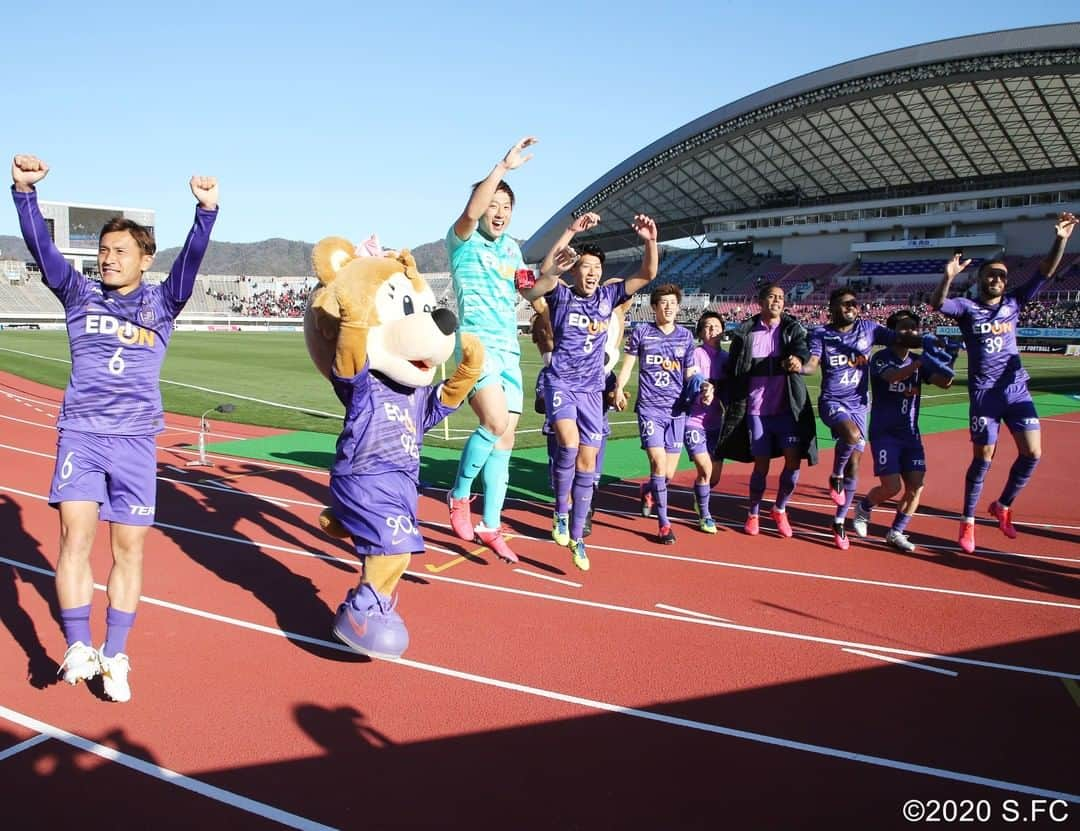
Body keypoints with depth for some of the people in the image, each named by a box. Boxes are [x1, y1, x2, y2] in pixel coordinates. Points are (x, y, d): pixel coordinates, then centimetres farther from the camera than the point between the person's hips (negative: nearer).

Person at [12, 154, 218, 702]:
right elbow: (41, 249, -3)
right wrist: (25, 190, -18)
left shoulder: (161, 303, 6)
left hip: (135, 439, 0)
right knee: (76, 536, -11)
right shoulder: (80, 295, 9)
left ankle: (114, 657, 13)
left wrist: (206, 211, -26)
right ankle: (77, 648, -1)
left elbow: (191, 260, -10)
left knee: (129, 548, 2)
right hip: (80, 433, 1)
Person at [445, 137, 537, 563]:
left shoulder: (511, 247, 17)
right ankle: (459, 495, -1)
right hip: (476, 343, -7)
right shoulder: (463, 240, -2)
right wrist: (504, 166, -27)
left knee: (505, 438, 5)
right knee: (495, 423, -24)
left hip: (509, 350, 7)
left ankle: (490, 526, 14)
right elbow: (470, 213, -25)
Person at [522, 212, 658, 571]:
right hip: (561, 383, -3)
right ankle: (561, 511, -4)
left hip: (592, 390, 4)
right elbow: (545, 270, -22)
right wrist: (572, 231, -30)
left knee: (587, 462, 3)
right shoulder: (561, 295, -2)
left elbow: (647, 274, 0)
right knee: (569, 444, -27)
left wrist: (650, 241, -19)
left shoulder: (607, 296, 6)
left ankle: (577, 536, 14)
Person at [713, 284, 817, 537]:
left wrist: (798, 359, -41)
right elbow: (733, 370, 4)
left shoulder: (793, 329, 3)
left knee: (794, 460, -6)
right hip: (756, 410, -1)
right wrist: (734, 407, 0)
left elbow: (802, 348, -17)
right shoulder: (745, 332, 1)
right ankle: (753, 513, 26)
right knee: (761, 465, 3)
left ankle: (780, 509, 19)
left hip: (787, 408, 1)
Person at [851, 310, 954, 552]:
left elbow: (944, 383, -5)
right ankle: (863, 508, 18)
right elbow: (892, 376, -30)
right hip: (884, 433, -5)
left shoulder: (918, 361, 8)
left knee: (916, 487, -4)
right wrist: (920, 363, -46)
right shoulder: (881, 358, -8)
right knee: (892, 487, -13)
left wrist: (947, 364, -26)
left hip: (910, 434, 5)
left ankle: (895, 533, 14)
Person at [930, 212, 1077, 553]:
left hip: (1016, 389, 4)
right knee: (982, 458, -1)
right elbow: (936, 304, -20)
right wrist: (948, 277, -39)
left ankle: (1002, 506, 22)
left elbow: (1046, 271, 1)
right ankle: (968, 522, 12)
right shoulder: (966, 307, -2)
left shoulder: (1014, 301, 8)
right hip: (984, 393, -4)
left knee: (1032, 453, 0)